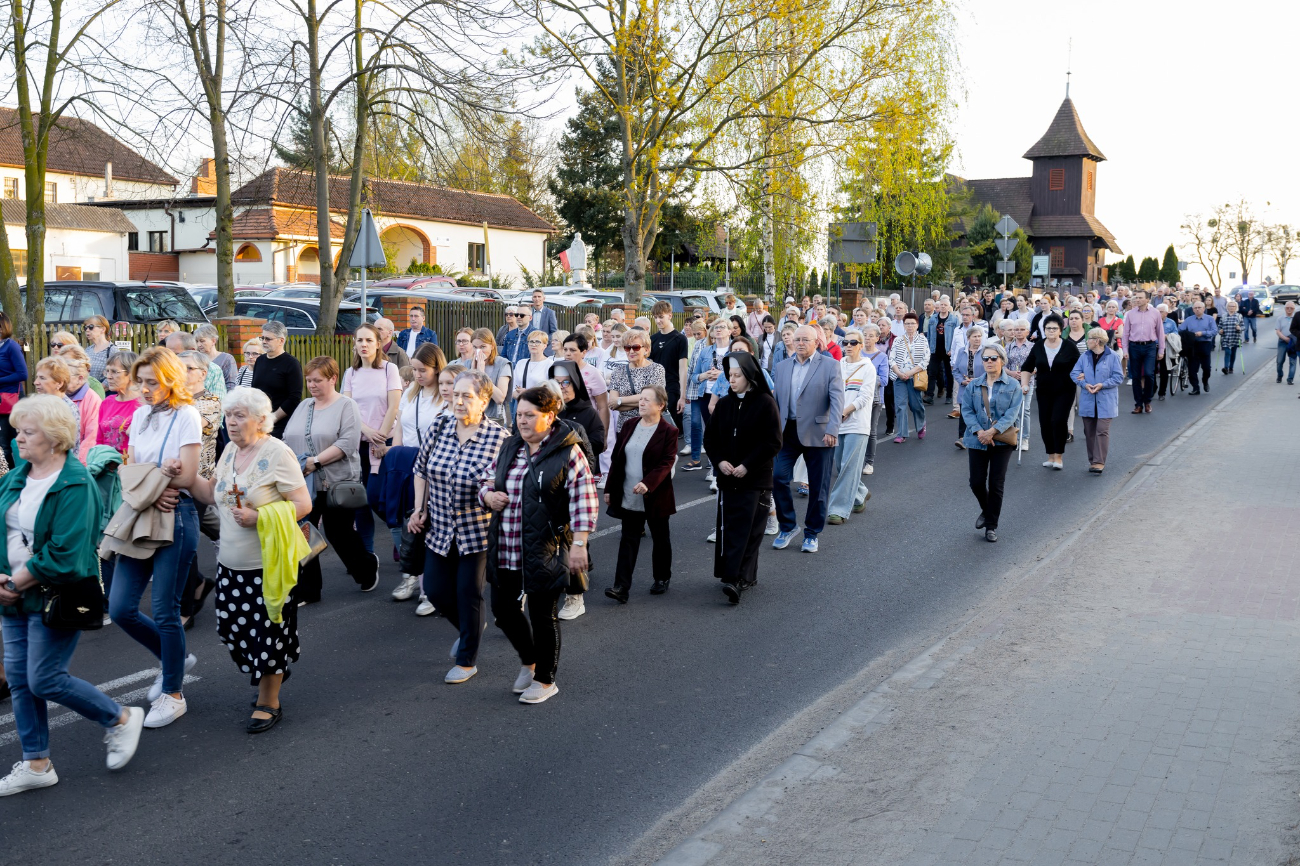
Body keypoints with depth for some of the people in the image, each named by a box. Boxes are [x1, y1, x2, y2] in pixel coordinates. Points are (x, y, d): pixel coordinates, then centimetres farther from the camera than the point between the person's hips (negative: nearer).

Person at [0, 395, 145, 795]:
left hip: (57, 597, -8)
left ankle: (121, 719, 16)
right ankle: (36, 765, 25)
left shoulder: (75, 484, -17)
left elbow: (64, 554, -22)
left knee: (45, 680, -6)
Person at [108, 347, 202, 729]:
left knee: (164, 610, 0)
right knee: (120, 608, 4)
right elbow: (129, 470, 7)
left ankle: (173, 694, 17)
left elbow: (186, 477, -14)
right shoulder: (140, 415, 12)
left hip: (175, 516, -7)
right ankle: (175, 658, 28)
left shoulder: (186, 415, -8)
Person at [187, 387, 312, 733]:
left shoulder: (277, 453, -13)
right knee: (232, 627, 9)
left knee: (267, 632, 1)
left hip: (267, 563, -7)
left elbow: (302, 504, -15)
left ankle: (269, 703, 16)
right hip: (231, 562, 7)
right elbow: (213, 494, 18)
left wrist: (258, 517, -24)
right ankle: (273, 673, 34)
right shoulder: (230, 451, 9)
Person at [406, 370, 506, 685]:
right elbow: (421, 470, 11)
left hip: (477, 531, -4)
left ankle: (467, 660, 23)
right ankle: (470, 627, 40)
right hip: (440, 530, 5)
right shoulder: (438, 427, -3)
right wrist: (420, 509, 5)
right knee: (435, 589, 10)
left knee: (469, 593, 4)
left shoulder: (498, 437, -15)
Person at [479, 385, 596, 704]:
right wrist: (489, 495, -2)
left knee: (543, 616, 4)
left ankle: (545, 680, 24)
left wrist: (579, 544, -18)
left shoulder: (568, 453, -9)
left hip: (545, 551, -6)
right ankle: (528, 661, 39)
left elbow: (583, 501, -12)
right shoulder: (510, 448, 9)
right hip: (505, 550, 6)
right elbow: (487, 480, 21)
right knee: (503, 609, 12)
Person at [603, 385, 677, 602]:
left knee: (660, 539, 13)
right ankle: (621, 587, -5)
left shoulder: (669, 431, -9)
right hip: (628, 497, 4)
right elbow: (616, 459, 10)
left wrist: (648, 483, -29)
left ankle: (662, 579, 30)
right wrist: (609, 488, 8)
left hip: (655, 498, -4)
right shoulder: (629, 427, 7)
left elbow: (667, 463, -16)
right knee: (628, 540, 0)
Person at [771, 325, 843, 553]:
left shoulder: (829, 365, -2)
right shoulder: (782, 366, 11)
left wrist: (832, 430, -21)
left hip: (817, 433, -3)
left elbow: (837, 399, -10)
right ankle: (787, 526, 11)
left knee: (818, 487, 4)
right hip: (788, 432, 3)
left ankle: (812, 533, 19)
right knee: (778, 477, -8)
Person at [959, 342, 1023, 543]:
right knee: (977, 482, 2)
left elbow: (1012, 413, -10)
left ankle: (991, 526, 12)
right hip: (977, 440, 2)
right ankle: (986, 511, 33)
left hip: (1002, 440, -2)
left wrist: (993, 431, -22)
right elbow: (966, 410, -1)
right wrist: (979, 431, -17)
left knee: (996, 484, 0)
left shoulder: (1013, 385, -2)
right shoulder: (974, 385, 5)